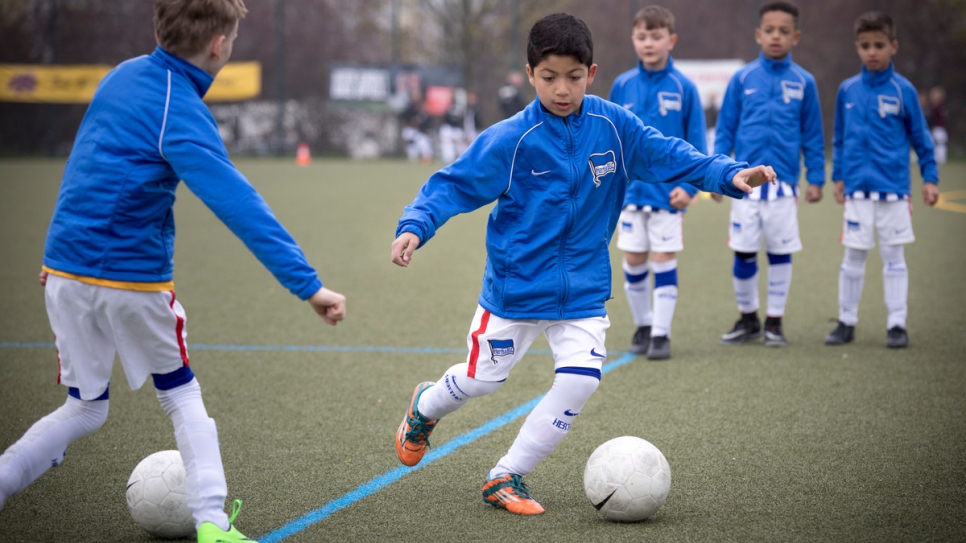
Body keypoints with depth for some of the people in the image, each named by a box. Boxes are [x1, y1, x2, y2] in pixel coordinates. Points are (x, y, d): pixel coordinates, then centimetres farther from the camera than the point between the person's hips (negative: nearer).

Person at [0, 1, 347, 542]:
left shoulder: (124, 75, 6)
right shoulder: (182, 114, -18)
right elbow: (240, 205, -28)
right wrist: (307, 283, -32)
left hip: (65, 269, 6)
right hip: (133, 280, -6)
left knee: (85, 410, 18)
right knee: (183, 397, 14)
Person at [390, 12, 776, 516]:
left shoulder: (613, 125, -9)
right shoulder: (510, 139, -17)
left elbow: (667, 155, -4)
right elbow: (455, 184, -14)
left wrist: (731, 174, -15)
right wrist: (415, 225, -29)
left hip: (582, 290, 2)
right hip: (516, 286, -2)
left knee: (580, 379, -13)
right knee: (481, 378, 11)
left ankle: (506, 477, 2)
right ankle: (425, 408, 48)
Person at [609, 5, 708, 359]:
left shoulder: (683, 88, -6)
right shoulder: (622, 86, 1)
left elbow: (696, 142, -2)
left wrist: (690, 186, -10)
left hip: (668, 192, -3)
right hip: (631, 190, 3)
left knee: (664, 261, -1)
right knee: (633, 261, 8)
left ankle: (661, 334, 6)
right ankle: (642, 326, 24)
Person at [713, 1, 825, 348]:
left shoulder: (803, 82, 3)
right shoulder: (742, 79, 3)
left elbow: (812, 135, 8)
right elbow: (725, 128, 6)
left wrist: (816, 178, 4)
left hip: (784, 183, 0)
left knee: (780, 252, 5)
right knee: (743, 252, 3)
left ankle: (774, 321, 17)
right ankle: (748, 318, 20)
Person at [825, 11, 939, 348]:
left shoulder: (903, 90, -2)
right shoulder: (847, 90, 5)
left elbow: (921, 138, 4)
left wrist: (930, 178, 1)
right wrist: (838, 176, 12)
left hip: (893, 188, -2)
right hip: (857, 189, 2)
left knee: (893, 257, 4)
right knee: (853, 257, 6)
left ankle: (897, 324, 9)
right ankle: (846, 322, 15)